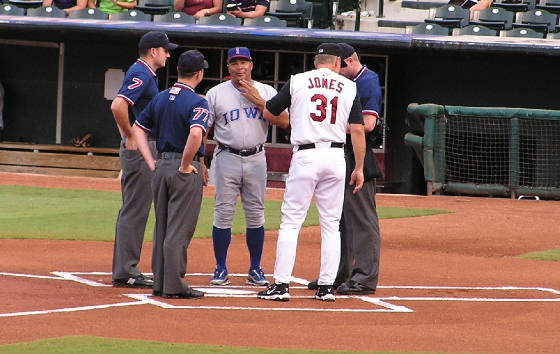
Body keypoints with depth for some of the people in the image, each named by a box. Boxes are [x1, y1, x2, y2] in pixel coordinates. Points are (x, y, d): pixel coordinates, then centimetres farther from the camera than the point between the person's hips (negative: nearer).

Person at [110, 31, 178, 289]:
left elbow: (120, 107, 28)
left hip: (140, 147, 11)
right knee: (135, 211, -8)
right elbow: (117, 106, -29)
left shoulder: (144, 74, 17)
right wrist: (130, 137, -20)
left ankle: (124, 270, 18)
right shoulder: (141, 75, -15)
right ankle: (126, 272, -7)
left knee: (133, 210, 13)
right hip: (140, 149, -11)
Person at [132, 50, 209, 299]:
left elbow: (138, 128, 14)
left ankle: (159, 283, 17)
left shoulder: (160, 98, 10)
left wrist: (151, 162, 11)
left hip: (161, 167, 7)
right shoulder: (196, 102, -13)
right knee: (179, 230, -3)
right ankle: (174, 286, -2)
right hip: (185, 170, -7)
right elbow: (195, 134, -29)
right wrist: (185, 165, -17)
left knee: (161, 229, 13)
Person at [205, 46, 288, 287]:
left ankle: (255, 269, 11)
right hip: (227, 158, -1)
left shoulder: (267, 92, 6)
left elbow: (284, 121, -7)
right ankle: (220, 269, 4)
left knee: (255, 214, 3)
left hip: (256, 158, 1)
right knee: (223, 213, -4)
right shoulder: (216, 94, 4)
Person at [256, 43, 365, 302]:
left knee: (290, 222, 0)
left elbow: (268, 113, 10)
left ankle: (281, 284, -6)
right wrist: (359, 169, 8)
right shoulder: (348, 87, 7)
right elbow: (357, 130, 3)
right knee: (331, 224, 9)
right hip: (336, 157, 2)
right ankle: (326, 287, 5)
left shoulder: (297, 82, 3)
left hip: (305, 155, -2)